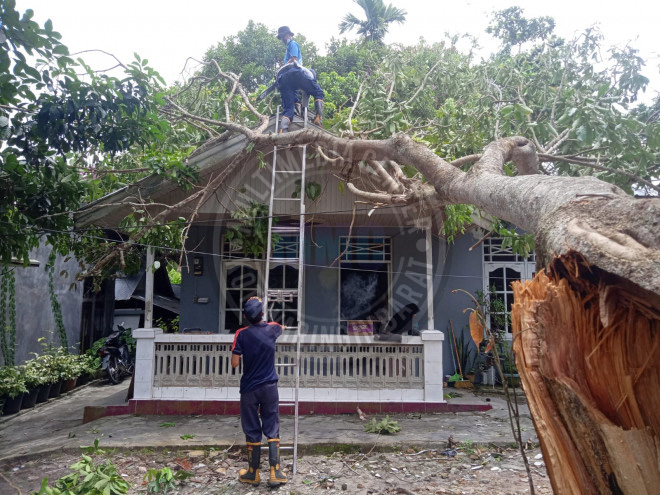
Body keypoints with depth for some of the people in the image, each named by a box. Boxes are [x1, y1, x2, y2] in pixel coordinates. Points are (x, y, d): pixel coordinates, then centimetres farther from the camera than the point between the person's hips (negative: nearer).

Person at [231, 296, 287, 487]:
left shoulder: (241, 334, -11)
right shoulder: (271, 329, -3)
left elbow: (234, 363, -10)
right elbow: (280, 327, 22)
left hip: (249, 389, -1)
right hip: (270, 387, 1)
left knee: (252, 431, 9)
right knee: (272, 430, 8)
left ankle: (253, 474, 20)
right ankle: (275, 473, 6)